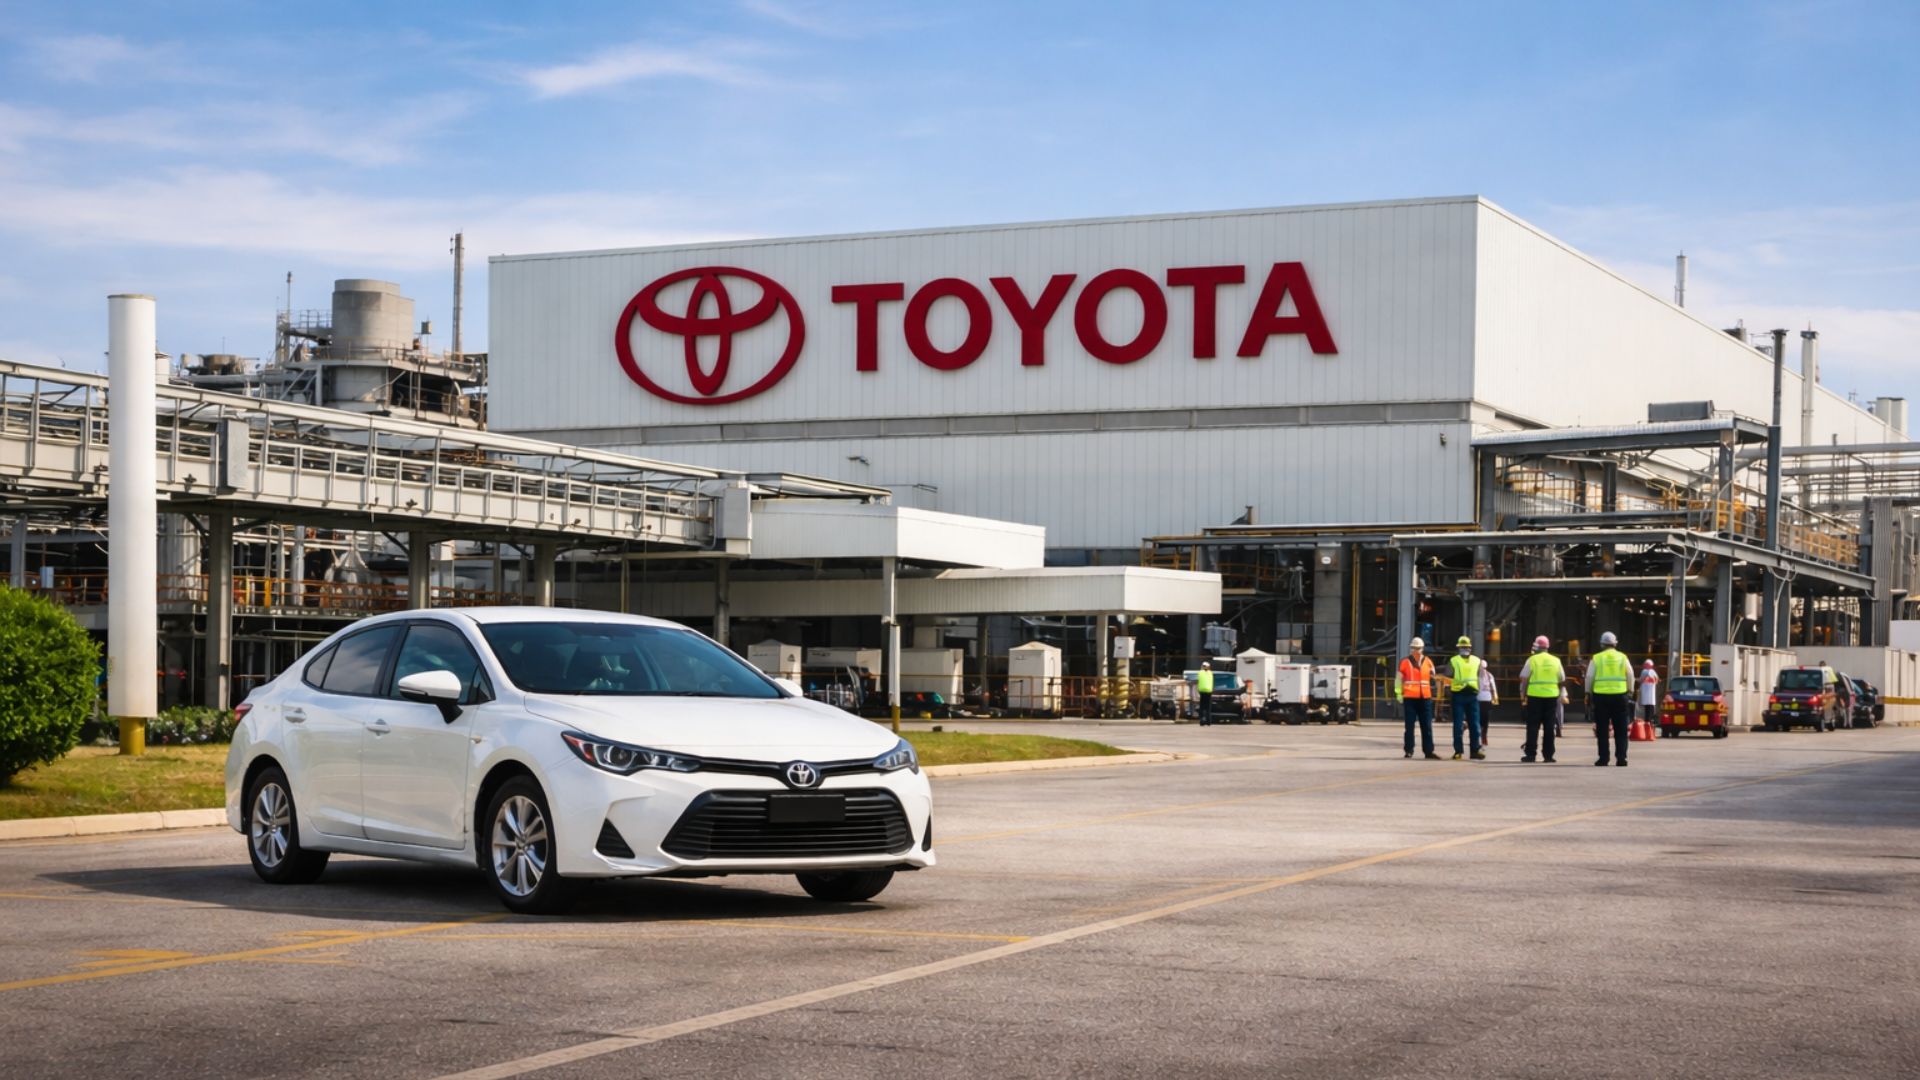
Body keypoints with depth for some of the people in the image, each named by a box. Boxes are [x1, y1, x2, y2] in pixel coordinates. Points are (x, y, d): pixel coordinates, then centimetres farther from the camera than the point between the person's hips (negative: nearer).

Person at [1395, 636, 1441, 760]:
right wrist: (1398, 693, -4)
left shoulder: (1428, 662, 9)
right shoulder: (1405, 662, -1)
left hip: (1425, 698, 3)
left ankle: (1428, 751, 6)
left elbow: (1433, 677, 20)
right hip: (1410, 698, -3)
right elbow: (1398, 678, 2)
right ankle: (1409, 751, 8)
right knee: (1410, 725, 2)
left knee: (1427, 726, 4)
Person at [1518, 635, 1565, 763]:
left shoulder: (1532, 660, -3)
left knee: (1533, 725, 1)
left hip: (1535, 696, -3)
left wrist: (1523, 693, 7)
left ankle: (1530, 753, -2)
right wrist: (1560, 696, 20)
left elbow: (1524, 679, -4)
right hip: (1551, 696, 3)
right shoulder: (1555, 661, 8)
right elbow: (1562, 681, 12)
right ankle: (1549, 755, 5)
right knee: (1549, 726, 6)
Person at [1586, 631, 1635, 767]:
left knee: (1602, 730, 4)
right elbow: (1630, 677, 6)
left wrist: (1588, 694, 9)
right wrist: (1630, 693, 13)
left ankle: (1603, 758, 2)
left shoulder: (1596, 658, 3)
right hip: (1620, 696, 1)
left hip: (1601, 696, -1)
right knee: (1620, 730, 5)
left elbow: (1589, 678, 1)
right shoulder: (1623, 658, 7)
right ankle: (1621, 758, 0)